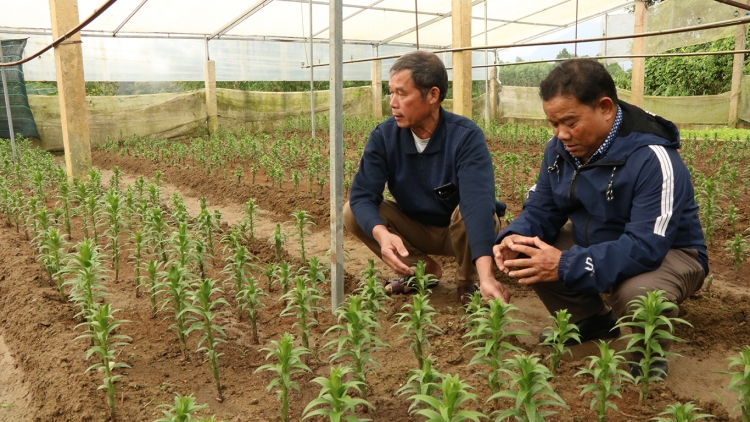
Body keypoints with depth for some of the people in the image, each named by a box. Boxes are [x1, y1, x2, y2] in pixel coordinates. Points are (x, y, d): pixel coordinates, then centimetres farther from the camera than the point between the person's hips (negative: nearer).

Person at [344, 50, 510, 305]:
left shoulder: (466, 136, -27)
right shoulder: (383, 136, -16)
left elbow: (478, 202, -41)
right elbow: (361, 195, -24)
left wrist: (486, 274, -55)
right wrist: (382, 233, -47)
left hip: (460, 230, -3)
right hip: (415, 228, 4)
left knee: (470, 213, -37)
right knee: (352, 213, -17)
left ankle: (468, 279, -4)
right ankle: (423, 270, 3)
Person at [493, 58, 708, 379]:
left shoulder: (653, 159, -31)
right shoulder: (561, 148, -8)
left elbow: (646, 247, -37)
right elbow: (541, 208, -3)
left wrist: (566, 265, -44)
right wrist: (516, 236, -27)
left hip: (667, 253, -7)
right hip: (595, 241, 7)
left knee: (636, 294, -40)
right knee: (525, 252, -12)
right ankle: (592, 320, 10)